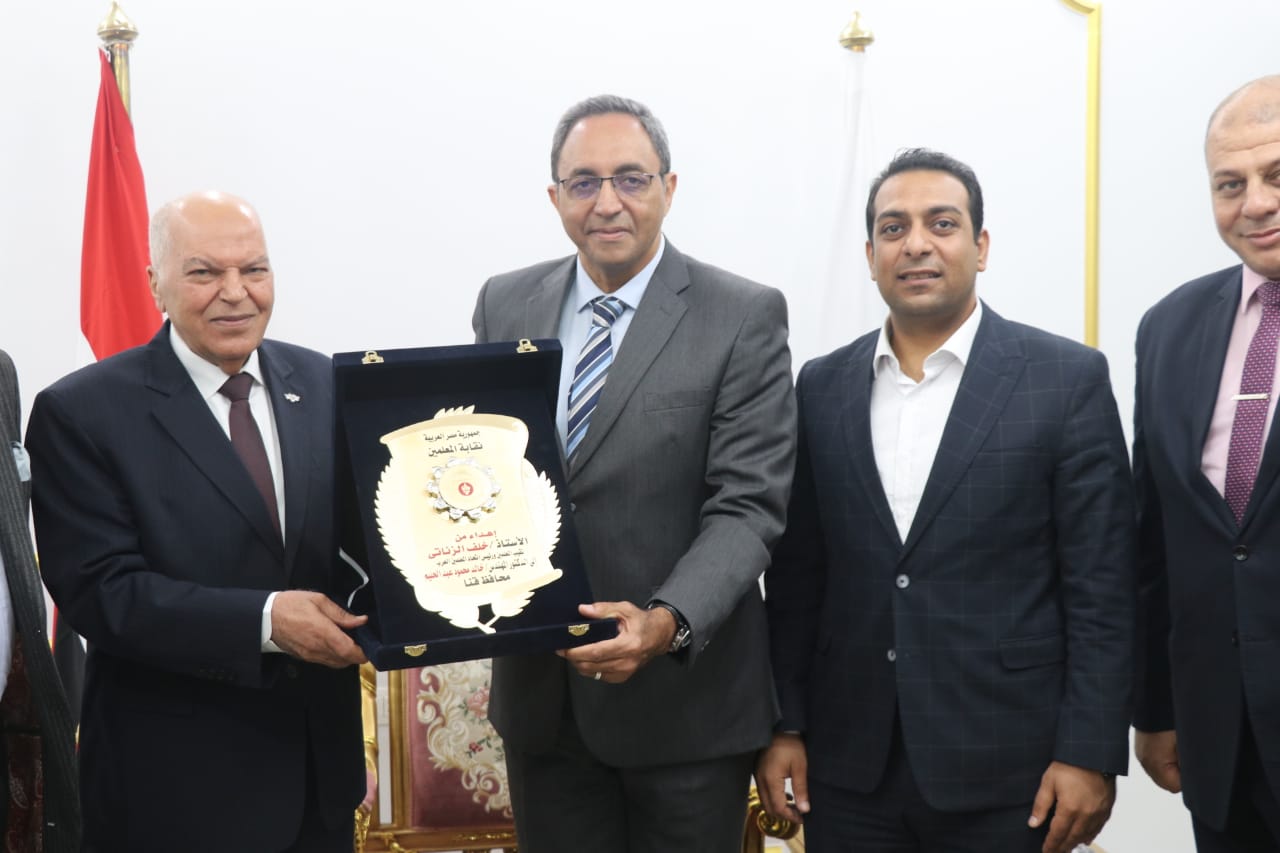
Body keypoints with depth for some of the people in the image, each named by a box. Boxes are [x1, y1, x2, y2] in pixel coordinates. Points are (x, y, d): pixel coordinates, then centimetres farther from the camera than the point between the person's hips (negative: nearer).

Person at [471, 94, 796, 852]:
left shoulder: (744, 318, -7)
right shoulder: (504, 306, 6)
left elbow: (747, 505, -12)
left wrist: (668, 623, -28)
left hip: (685, 694, -3)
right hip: (540, 694, 4)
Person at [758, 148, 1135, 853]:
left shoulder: (1068, 379, -4)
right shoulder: (822, 386, 7)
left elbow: (1101, 586, -5)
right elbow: (796, 575, 9)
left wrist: (1089, 754, -9)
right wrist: (783, 727, 5)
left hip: (1004, 774, -3)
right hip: (850, 769, 3)